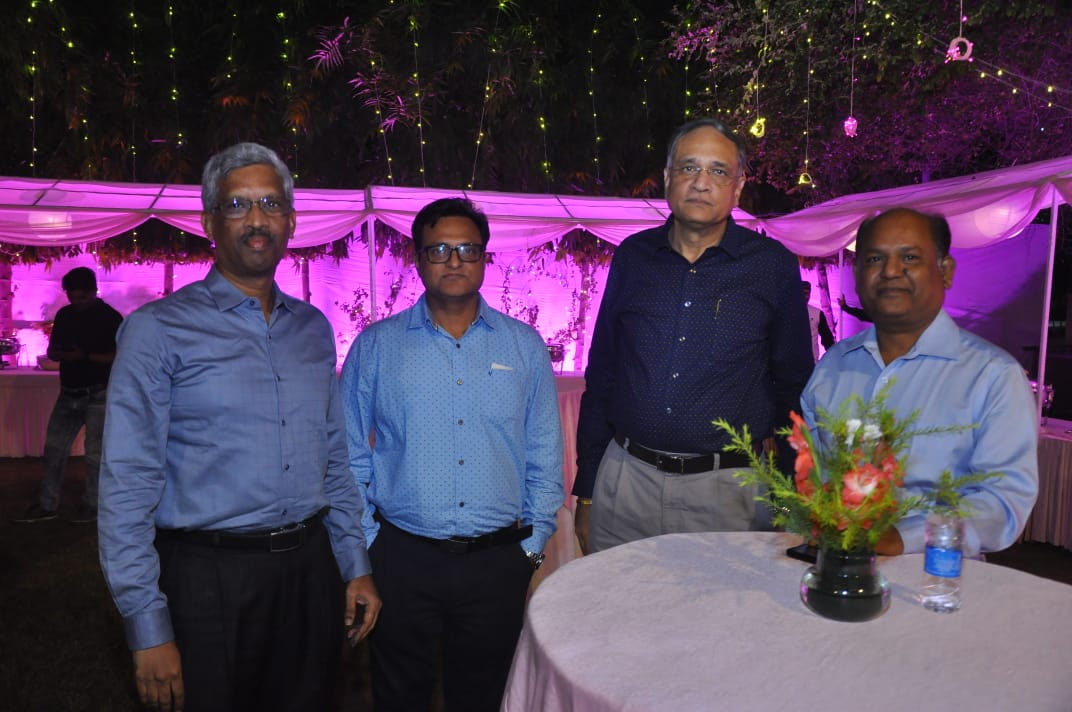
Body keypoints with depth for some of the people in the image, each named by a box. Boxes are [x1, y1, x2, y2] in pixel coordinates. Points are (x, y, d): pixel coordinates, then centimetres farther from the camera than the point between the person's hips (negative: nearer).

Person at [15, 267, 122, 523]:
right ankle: (46, 504, 15)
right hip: (68, 393, 6)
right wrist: (64, 355, -8)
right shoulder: (64, 315, 10)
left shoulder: (110, 318, -6)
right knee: (54, 448, 7)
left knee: (95, 452, -1)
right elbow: (51, 351, 14)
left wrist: (87, 356, -21)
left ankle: (92, 505, 10)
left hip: (98, 395, -6)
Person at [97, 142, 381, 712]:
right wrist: (148, 628, -12)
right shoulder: (158, 330, -7)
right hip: (209, 578, -4)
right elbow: (129, 485, -10)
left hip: (310, 571, 5)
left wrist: (355, 565, 8)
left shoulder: (313, 329, 8)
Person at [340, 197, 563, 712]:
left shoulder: (525, 347, 4)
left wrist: (532, 545, 2)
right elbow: (351, 457, 3)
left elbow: (545, 456, 6)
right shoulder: (375, 346, 1)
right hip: (402, 557, 0)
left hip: (498, 562, 1)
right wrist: (362, 550, -1)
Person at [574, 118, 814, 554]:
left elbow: (793, 386, 5)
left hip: (726, 486, -1)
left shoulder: (773, 266, -1)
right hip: (626, 479, 2)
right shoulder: (632, 257, 5)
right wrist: (585, 494, 7)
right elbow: (599, 379, 9)